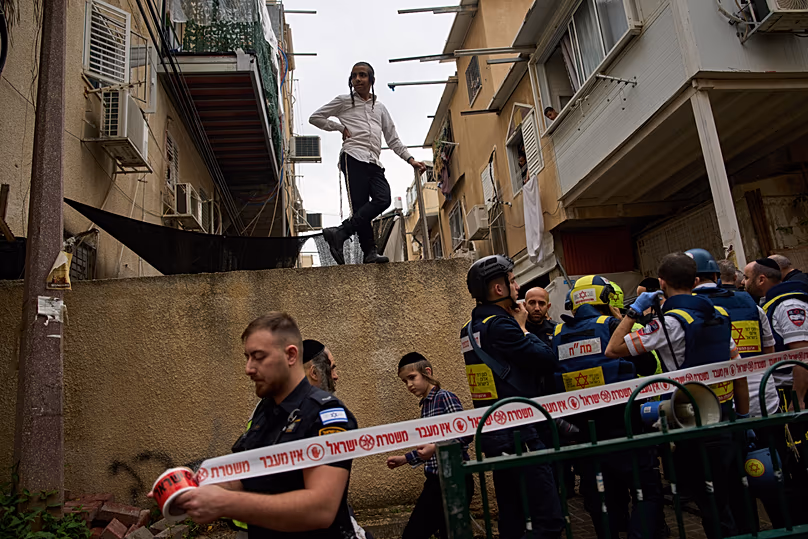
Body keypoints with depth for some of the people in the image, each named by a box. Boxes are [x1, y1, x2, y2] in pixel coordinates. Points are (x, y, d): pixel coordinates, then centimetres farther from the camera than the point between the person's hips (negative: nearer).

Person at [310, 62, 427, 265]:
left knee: (383, 199, -21)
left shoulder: (380, 107, 28)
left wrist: (411, 160, 12)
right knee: (361, 205, -17)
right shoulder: (344, 101, 17)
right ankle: (370, 252, -21)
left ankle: (340, 233, -25)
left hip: (374, 163, 4)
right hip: (354, 158, -4)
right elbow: (315, 118, 17)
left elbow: (393, 139, 25)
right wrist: (341, 127, 7)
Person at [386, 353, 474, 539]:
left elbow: (466, 434, -19)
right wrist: (405, 459, 20)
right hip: (436, 480, 9)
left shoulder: (445, 398, -10)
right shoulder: (425, 405, 13)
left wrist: (436, 447, -27)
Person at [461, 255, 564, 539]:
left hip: (492, 430, 10)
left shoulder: (471, 328, 13)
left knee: (512, 516, 17)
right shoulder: (500, 325, -16)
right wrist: (523, 328, -3)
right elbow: (548, 361, -15)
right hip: (517, 430, -10)